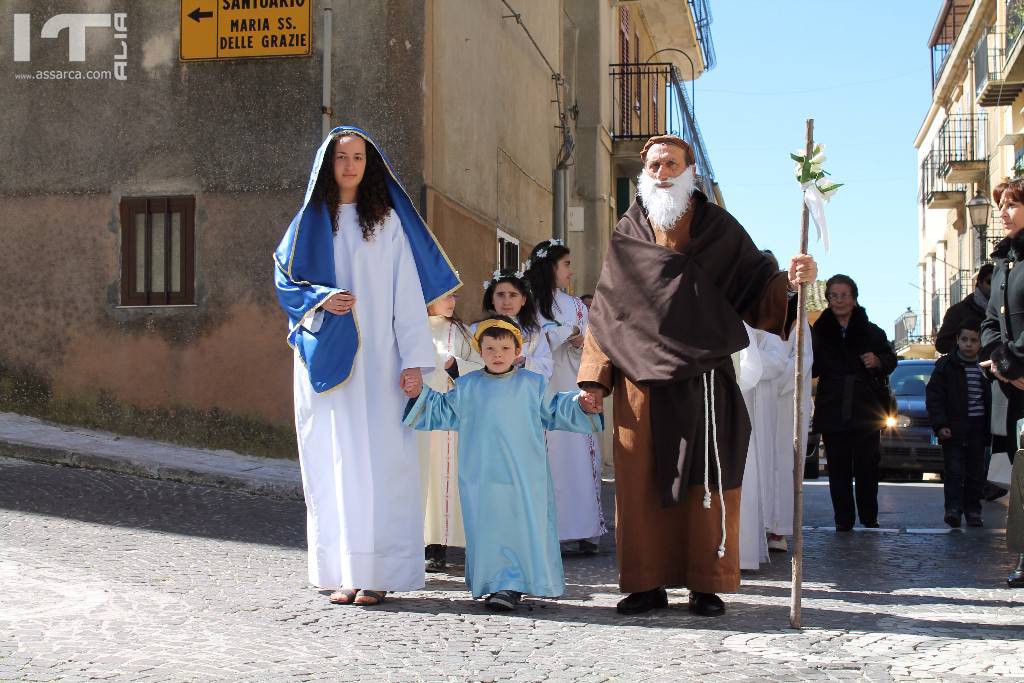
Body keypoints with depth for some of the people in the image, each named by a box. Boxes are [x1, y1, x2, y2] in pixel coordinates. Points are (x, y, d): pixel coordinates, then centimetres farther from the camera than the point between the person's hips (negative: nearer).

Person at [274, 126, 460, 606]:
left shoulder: (388, 221, 6)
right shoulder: (310, 221, 11)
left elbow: (408, 291, 1)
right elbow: (285, 280, 9)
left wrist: (414, 360, -8)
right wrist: (320, 299, -13)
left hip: (377, 359, -1)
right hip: (327, 358, 2)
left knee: (377, 458, -6)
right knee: (333, 457, 0)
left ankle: (378, 572, -4)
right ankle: (343, 570, 4)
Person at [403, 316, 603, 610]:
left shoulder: (532, 384, 9)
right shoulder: (466, 387, 11)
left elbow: (554, 412, 17)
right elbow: (442, 412, 19)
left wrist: (580, 404, 3)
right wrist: (419, 396, 7)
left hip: (524, 479, -1)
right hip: (481, 479, 1)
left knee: (524, 529, -6)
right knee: (488, 531, 1)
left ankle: (511, 585, -1)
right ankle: (498, 582, 9)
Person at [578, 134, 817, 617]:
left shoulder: (718, 228, 6)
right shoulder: (627, 235, 11)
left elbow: (755, 290, 0)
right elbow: (606, 311, 11)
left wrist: (789, 282, -23)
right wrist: (595, 377, 2)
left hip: (704, 376, -1)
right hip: (641, 380, 2)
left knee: (708, 480, -1)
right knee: (642, 481, 2)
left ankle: (707, 585, 8)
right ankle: (647, 584, 10)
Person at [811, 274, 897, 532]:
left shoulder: (871, 331, 5)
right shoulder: (819, 331, 4)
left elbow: (891, 360, 13)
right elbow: (811, 369, 0)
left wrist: (878, 361, -9)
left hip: (866, 411, 0)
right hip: (832, 412, 0)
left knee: (867, 468, 2)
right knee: (838, 470, 2)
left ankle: (869, 519, 15)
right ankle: (843, 520, 9)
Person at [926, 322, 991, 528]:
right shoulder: (946, 365, -2)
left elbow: (990, 400, 14)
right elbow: (934, 396, -5)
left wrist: (989, 428, 8)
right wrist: (940, 425, -13)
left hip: (977, 430, 4)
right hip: (953, 430, -4)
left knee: (976, 473, 9)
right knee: (954, 471, -8)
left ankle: (973, 511, 17)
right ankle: (953, 509, -8)